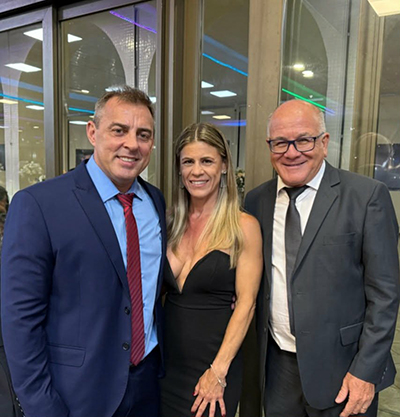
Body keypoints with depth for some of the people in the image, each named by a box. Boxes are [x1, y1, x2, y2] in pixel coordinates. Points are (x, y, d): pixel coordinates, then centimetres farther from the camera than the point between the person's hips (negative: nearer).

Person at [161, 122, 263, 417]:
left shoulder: (243, 226, -11)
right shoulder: (170, 221, 2)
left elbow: (246, 304, -12)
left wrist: (219, 370, -15)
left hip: (213, 362, -4)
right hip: (167, 358, 4)